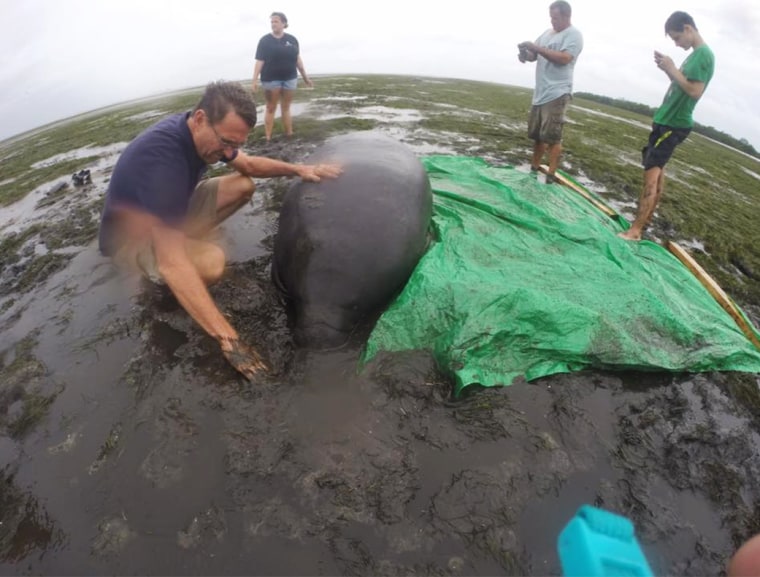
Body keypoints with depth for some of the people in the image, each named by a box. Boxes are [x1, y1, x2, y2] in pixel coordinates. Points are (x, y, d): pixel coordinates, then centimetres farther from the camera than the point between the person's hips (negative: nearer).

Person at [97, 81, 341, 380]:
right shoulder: (161, 158, -39)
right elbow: (173, 264, -44)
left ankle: (183, 240, 2)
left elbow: (248, 165, 6)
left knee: (242, 185, 1)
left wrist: (298, 169, -11)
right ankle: (157, 276, -3)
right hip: (130, 236, -7)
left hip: (168, 212, 8)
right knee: (211, 262, -37)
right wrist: (228, 339, -48)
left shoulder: (203, 131, -14)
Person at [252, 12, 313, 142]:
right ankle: (268, 139, 4)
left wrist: (305, 77, 13)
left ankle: (290, 136, 16)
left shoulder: (292, 39, 5)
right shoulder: (265, 40, -3)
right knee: (271, 109, 2)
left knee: (286, 108, 10)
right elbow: (259, 61, -8)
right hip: (271, 80, -2)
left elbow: (298, 59, 11)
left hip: (290, 79, 3)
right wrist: (255, 80, -17)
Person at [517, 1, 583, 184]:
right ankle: (533, 170, 22)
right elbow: (534, 55, 19)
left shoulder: (573, 35, -4)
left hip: (557, 93, -8)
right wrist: (526, 54, -6)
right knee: (537, 135, 12)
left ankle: (550, 176, -8)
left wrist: (536, 48, -17)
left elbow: (564, 58, -18)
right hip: (540, 92, 8)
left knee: (553, 137, -11)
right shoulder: (547, 33, 19)